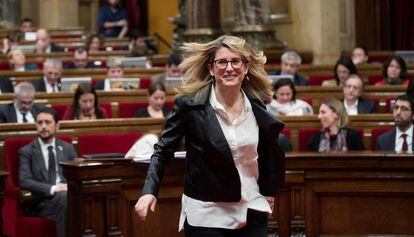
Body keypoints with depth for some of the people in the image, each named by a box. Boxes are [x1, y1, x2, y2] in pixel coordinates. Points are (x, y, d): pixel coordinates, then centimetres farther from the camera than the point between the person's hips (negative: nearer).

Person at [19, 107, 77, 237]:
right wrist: (52, 189, -21)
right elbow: (24, 181, -7)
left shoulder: (67, 148, 18)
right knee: (63, 197, -37)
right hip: (42, 201, -3)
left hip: (69, 194, 3)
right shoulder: (26, 151, 6)